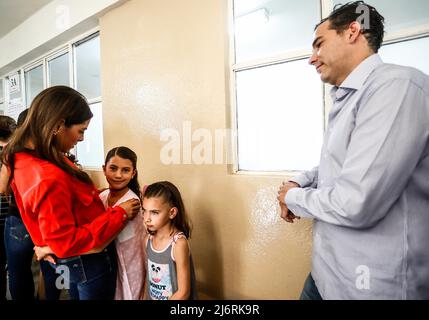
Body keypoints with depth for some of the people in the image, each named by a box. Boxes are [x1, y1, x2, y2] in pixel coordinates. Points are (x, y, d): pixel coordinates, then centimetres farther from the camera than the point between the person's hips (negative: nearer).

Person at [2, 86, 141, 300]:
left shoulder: (22, 158, -7)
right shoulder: (48, 179, -35)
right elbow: (66, 244, -29)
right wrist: (119, 214, -24)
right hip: (89, 262, -8)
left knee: (77, 294, 28)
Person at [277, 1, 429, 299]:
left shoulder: (397, 86, -20)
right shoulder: (348, 100, 12)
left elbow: (354, 205, -28)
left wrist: (293, 197, -9)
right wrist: (298, 184, 3)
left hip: (373, 282, -8)